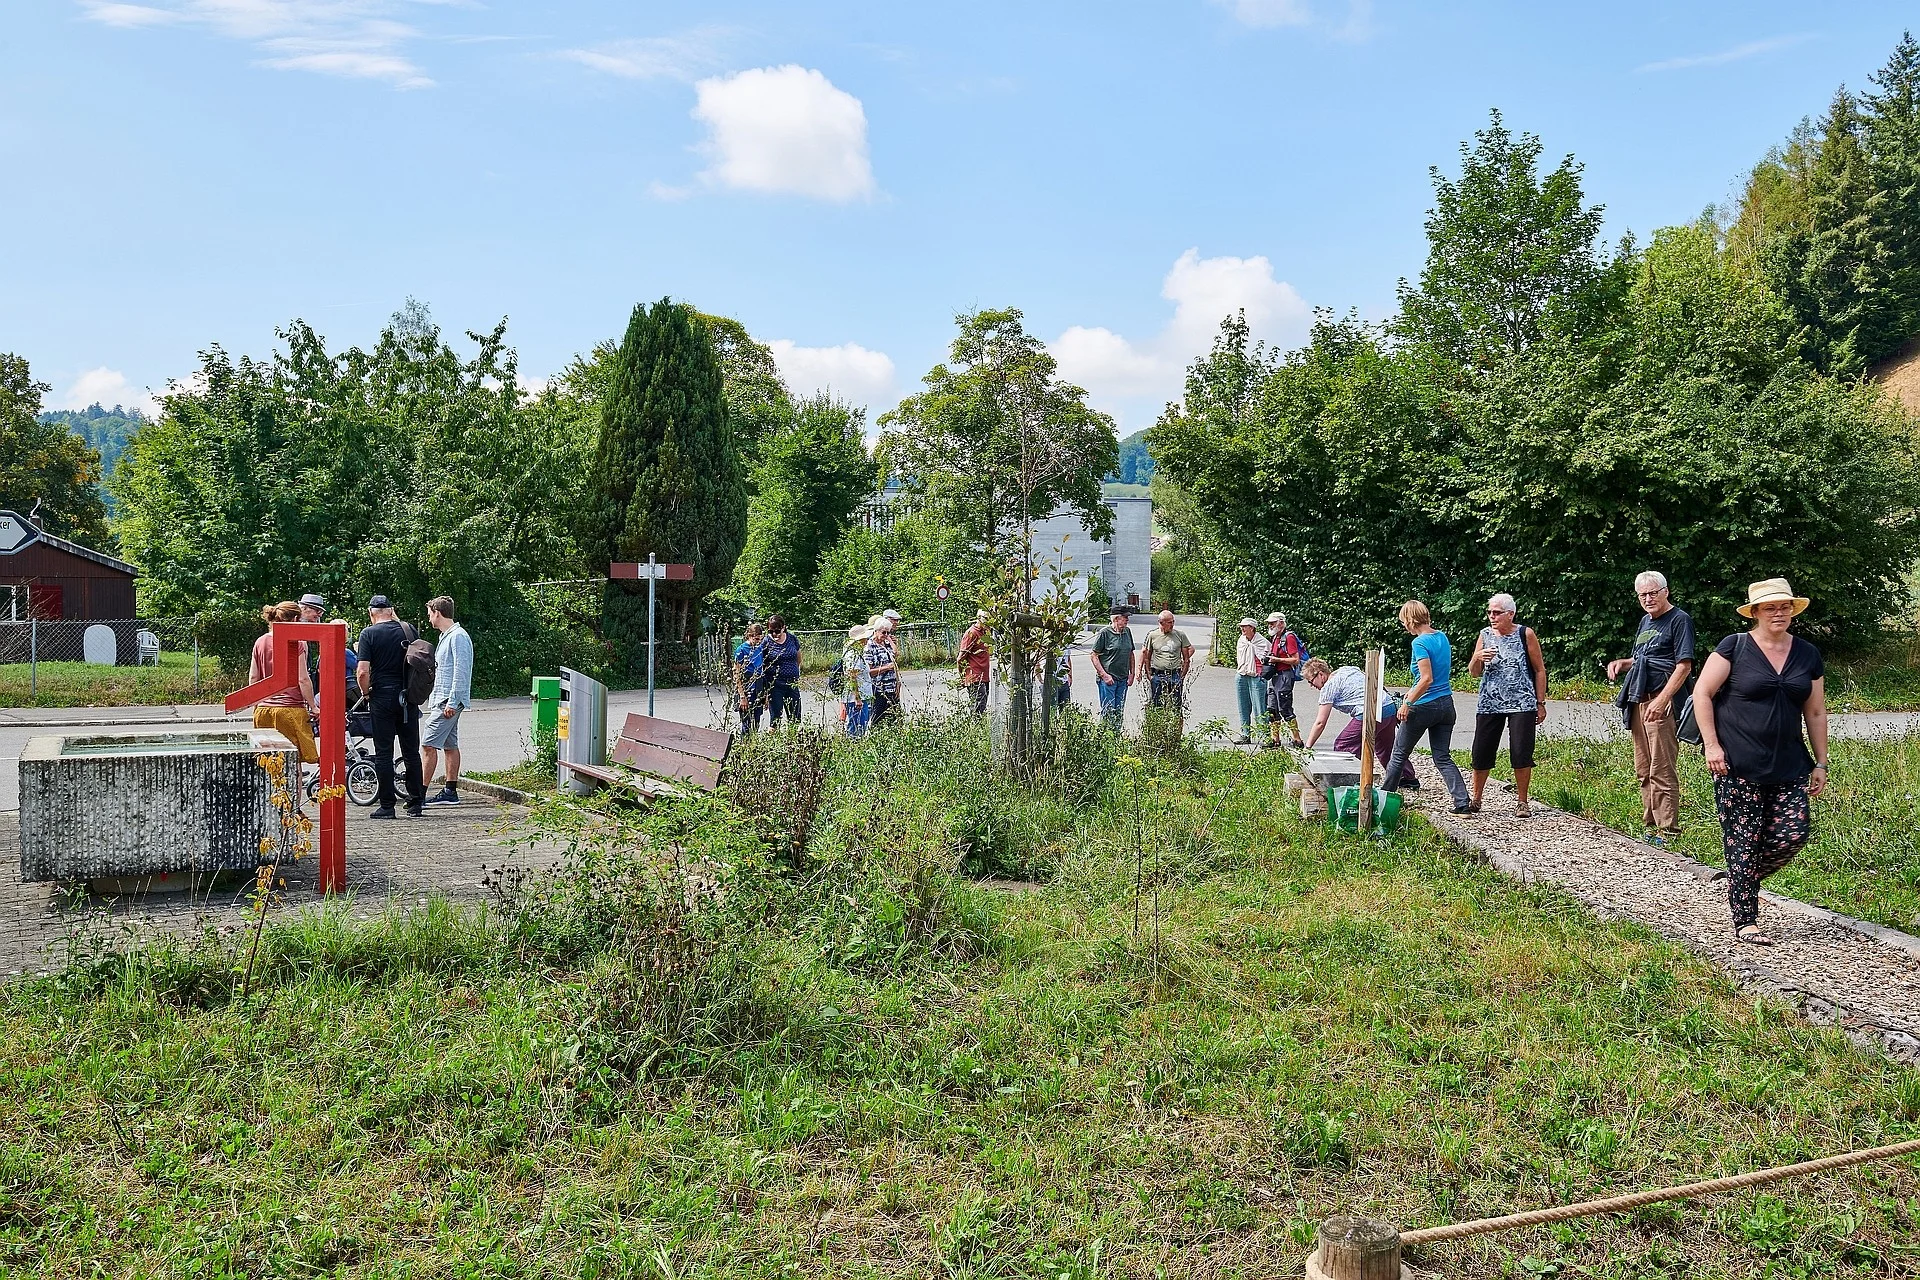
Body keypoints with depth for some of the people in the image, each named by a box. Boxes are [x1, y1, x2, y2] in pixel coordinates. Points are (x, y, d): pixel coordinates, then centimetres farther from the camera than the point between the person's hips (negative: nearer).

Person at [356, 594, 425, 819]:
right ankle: (415, 804, 11)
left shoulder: (369, 633, -7)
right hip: (408, 697, 3)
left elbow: (362, 672, -13)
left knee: (383, 753, 3)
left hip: (382, 697, -3)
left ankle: (387, 805, 4)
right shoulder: (408, 630, 4)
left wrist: (366, 692, 2)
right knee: (411, 752, 9)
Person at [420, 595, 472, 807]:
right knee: (450, 745, 11)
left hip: (448, 702, -11)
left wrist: (452, 701, -22)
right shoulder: (446, 636, 19)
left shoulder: (458, 637, -13)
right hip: (442, 700, 11)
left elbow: (461, 671, -20)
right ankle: (450, 791, 14)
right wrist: (434, 699, 22)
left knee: (428, 745, -12)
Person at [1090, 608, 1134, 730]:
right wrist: (1104, 675, -13)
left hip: (1123, 679, 6)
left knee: (1119, 712, 8)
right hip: (1107, 679, -6)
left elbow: (1131, 654, 21)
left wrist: (1132, 673, 12)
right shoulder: (1105, 633, -8)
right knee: (1108, 712, -7)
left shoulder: (1127, 631, 11)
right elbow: (1094, 656, -8)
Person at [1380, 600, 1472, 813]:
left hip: (1424, 706, -7)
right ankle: (1463, 802, -2)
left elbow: (1427, 679, -23)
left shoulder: (1420, 643, -16)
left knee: (1399, 754, 10)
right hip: (1446, 704, 7)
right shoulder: (1442, 637, 8)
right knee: (1443, 758, 9)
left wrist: (1407, 703, -17)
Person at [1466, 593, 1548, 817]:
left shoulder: (1525, 634, -1)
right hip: (1489, 704, 3)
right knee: (1481, 753, 3)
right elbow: (1474, 672, 9)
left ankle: (1521, 802, 6)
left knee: (1521, 753, -6)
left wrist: (1540, 703, 1)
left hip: (1521, 704, -3)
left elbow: (1539, 670, 4)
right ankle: (1475, 799, 17)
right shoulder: (1485, 635, 8)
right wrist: (1478, 657, -13)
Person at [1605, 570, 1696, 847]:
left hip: (1661, 702, -9)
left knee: (1662, 770, -8)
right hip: (1639, 700, 9)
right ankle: (1650, 825, 21)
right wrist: (1622, 663, 10)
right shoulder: (1645, 621, 19)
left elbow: (1684, 666, -14)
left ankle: (1667, 829, -4)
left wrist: (1661, 700, -22)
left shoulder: (1679, 619, -6)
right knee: (1643, 770, 13)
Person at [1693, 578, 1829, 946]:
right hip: (1738, 767, -4)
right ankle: (1745, 921, 8)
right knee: (1743, 842, -2)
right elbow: (1702, 693, -5)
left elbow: (1815, 713, 16)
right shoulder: (1734, 647, -4)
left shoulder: (1808, 655, 10)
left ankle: (1745, 880, 23)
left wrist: (1820, 763, 14)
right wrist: (1711, 744, -12)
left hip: (1788, 767, 5)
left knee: (1794, 834, -5)